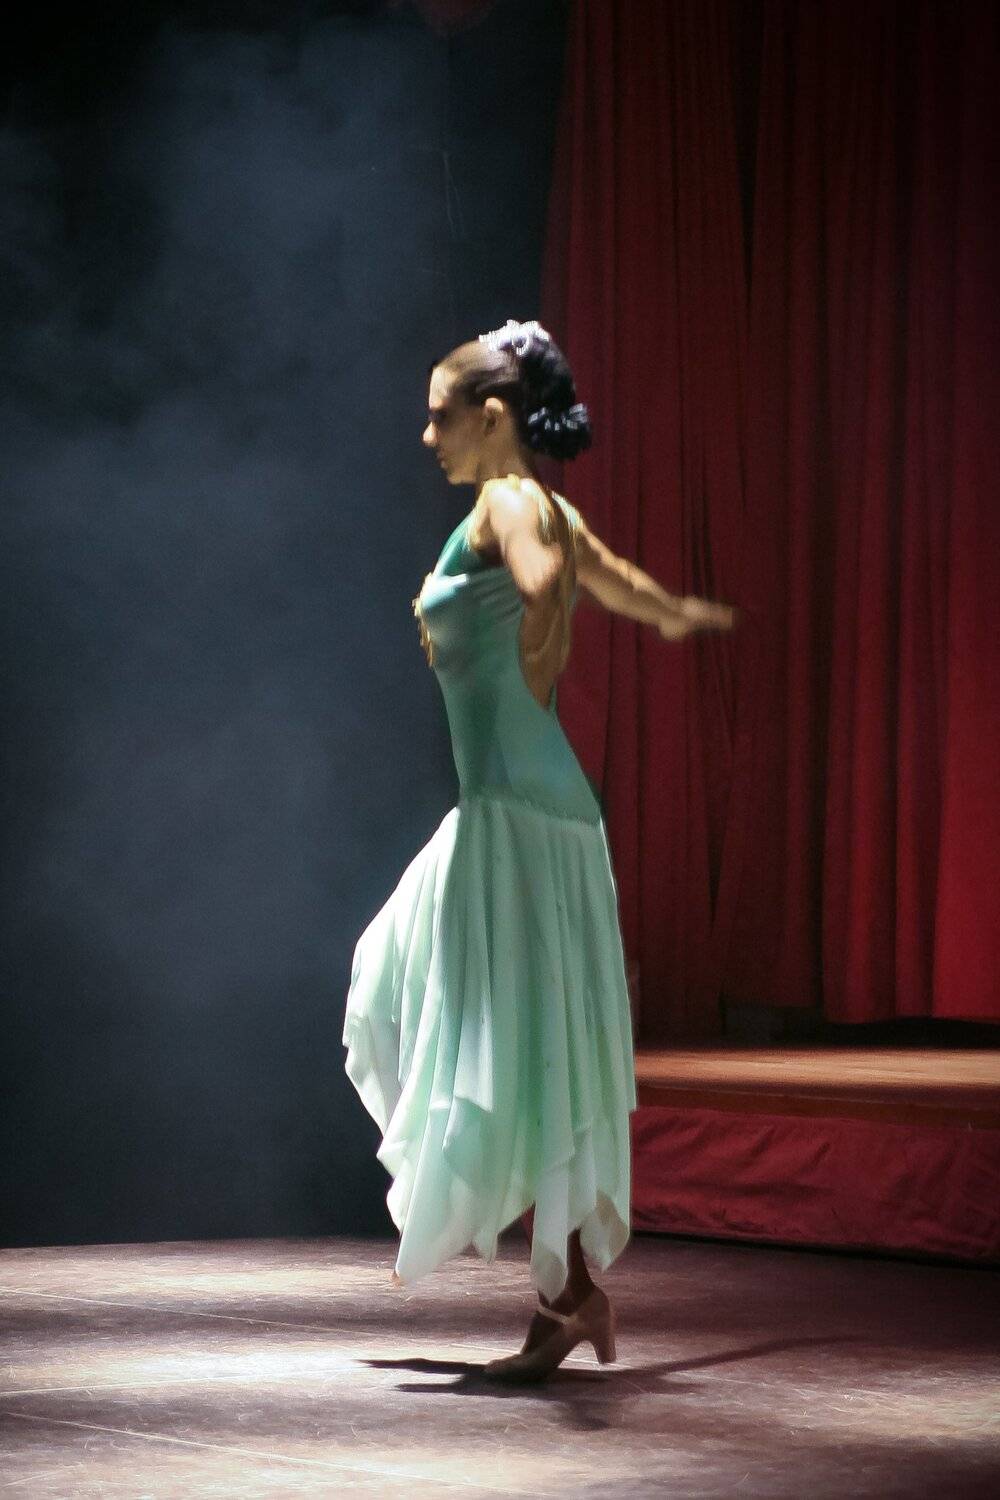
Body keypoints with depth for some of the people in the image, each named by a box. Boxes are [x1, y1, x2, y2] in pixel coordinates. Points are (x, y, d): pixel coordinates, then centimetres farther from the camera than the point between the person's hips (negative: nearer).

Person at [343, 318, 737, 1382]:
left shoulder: (508, 503, -12)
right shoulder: (549, 513, 15)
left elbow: (545, 579, -36)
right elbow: (624, 586, 35)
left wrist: (532, 677, -21)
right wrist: (681, 616, 56)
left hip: (518, 810, -10)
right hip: (502, 805, 10)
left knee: (523, 1051, -5)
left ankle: (573, 1295, 0)